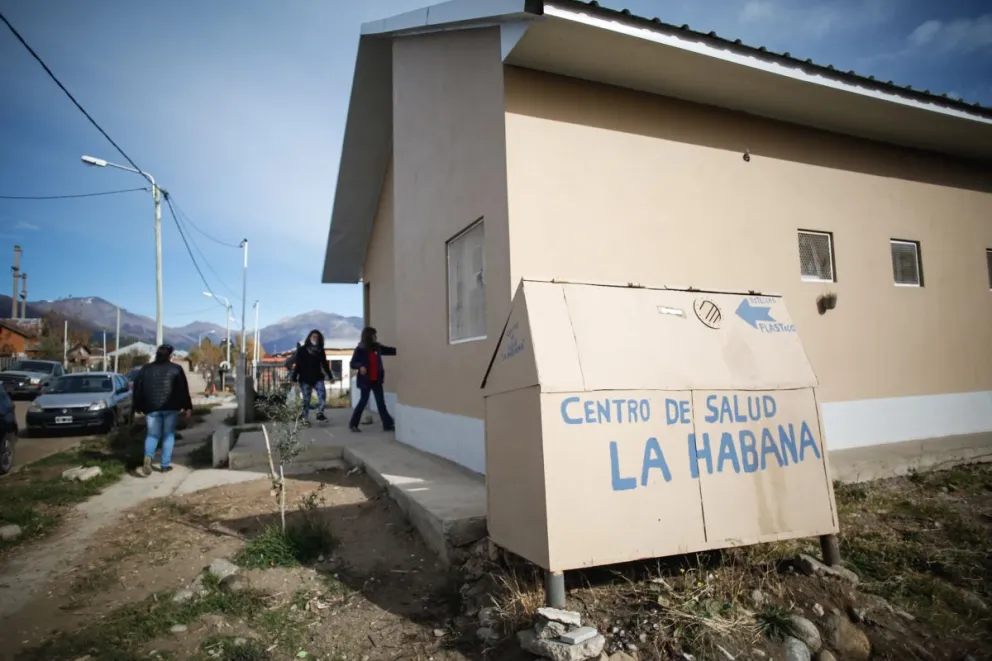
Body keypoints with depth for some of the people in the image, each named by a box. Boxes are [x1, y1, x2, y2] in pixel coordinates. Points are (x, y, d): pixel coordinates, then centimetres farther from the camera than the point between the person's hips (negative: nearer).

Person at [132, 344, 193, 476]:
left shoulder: (146, 369, 8)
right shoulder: (176, 369, 0)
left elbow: (137, 388, 9)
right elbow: (184, 389, -2)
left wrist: (138, 407, 17)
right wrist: (188, 407, 2)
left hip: (151, 408, 2)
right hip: (170, 407, -2)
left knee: (152, 435, 10)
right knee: (168, 435, 8)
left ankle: (148, 457, -16)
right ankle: (166, 464, 7)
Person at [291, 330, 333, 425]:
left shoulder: (320, 350, 7)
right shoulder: (302, 350, -3)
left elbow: (325, 364, 14)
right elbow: (296, 365, -5)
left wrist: (330, 376, 14)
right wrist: (294, 378, -10)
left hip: (317, 378, 2)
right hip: (305, 379, -2)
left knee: (322, 395, -17)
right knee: (306, 399, 4)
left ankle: (320, 413, -11)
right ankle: (305, 419, 13)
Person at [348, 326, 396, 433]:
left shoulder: (377, 347, 4)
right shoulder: (360, 349, -10)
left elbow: (390, 350, 16)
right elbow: (352, 363, -10)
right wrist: (360, 366, -29)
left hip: (376, 380, 5)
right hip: (366, 380, -5)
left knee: (381, 402, 5)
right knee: (363, 402, 2)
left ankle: (388, 424, 7)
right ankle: (353, 424, 17)